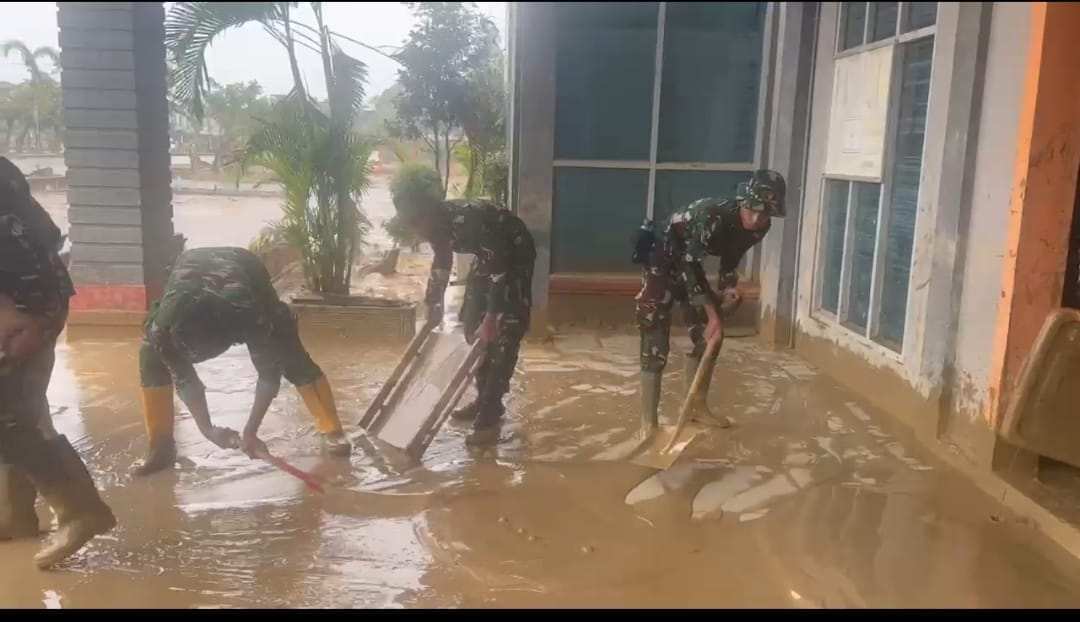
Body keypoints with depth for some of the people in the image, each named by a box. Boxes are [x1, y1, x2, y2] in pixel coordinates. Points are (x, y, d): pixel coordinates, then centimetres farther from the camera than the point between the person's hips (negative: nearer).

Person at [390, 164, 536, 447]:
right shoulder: (438, 222, -11)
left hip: (514, 259, -9)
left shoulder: (468, 219, -36)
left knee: (502, 338, -12)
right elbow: (441, 261, 8)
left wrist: (491, 319, -33)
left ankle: (489, 417, -10)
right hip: (488, 258, 9)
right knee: (471, 327, 10)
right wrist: (433, 304, 13)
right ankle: (485, 400, 22)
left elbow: (500, 269, -34)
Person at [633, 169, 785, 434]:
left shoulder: (759, 227, -10)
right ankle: (648, 420, -7)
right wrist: (712, 314, -30)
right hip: (661, 263, -8)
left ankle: (696, 406, 23)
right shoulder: (712, 215, -34)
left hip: (689, 266, 8)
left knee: (709, 336, 8)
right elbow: (691, 264, -32)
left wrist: (729, 287, -8)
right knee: (656, 344, -13)